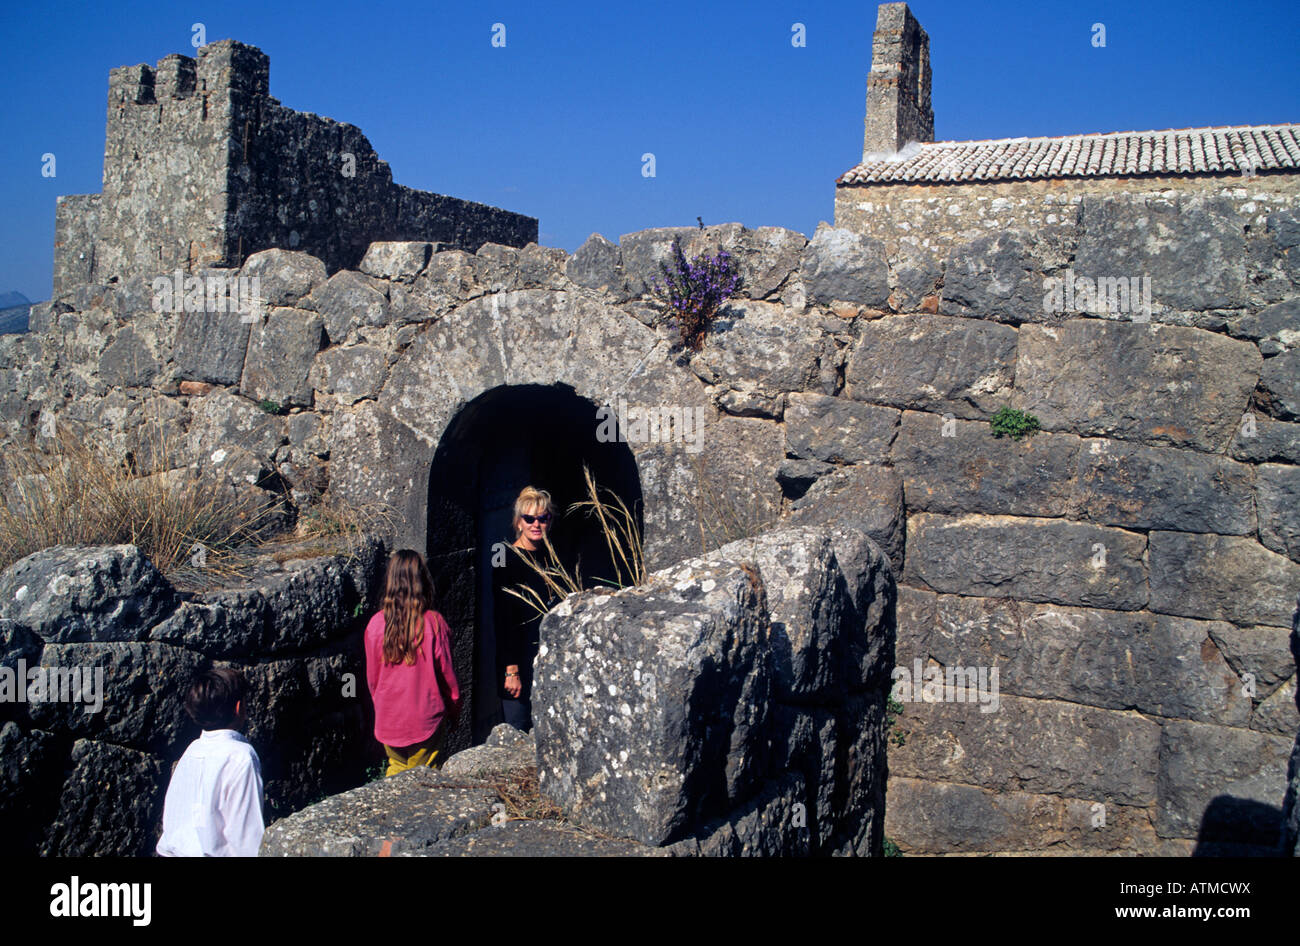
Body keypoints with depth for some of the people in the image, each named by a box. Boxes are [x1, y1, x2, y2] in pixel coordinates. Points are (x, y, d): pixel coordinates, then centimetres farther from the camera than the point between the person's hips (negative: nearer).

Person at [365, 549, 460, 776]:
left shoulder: (376, 624, -10)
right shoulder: (433, 623, -17)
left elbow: (372, 677, 1)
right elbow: (446, 672, -8)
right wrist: (454, 711, 7)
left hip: (389, 720, 2)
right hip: (427, 720, -2)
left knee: (397, 768, 22)